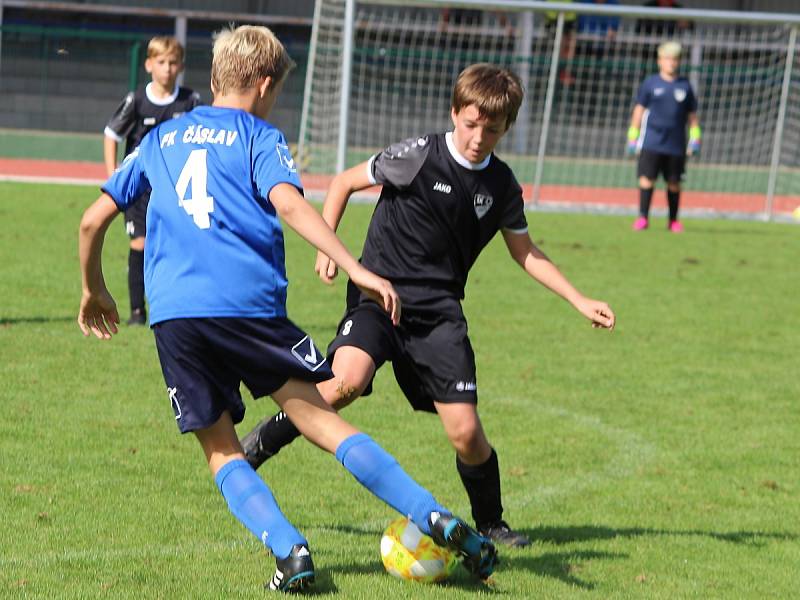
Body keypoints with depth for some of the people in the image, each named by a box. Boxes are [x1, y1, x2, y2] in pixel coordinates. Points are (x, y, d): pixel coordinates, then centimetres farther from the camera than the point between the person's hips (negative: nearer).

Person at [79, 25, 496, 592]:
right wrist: (357, 270, -18)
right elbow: (289, 204, -10)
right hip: (250, 306, -2)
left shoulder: (160, 139, 23)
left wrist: (94, 290, 39)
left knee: (221, 449, 11)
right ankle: (437, 519, -8)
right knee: (324, 421, 1)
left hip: (173, 313, 3)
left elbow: (93, 219, 24)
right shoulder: (259, 137, 9)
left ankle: (289, 548, -10)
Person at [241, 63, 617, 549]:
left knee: (465, 431, -6)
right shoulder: (419, 155, -8)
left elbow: (526, 253, 20)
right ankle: (266, 440, -6)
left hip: (439, 311, 3)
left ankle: (490, 522, 20)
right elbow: (344, 182, 3)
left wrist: (580, 301, 14)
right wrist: (327, 247, -7)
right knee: (347, 382, -32)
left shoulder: (502, 186, 5)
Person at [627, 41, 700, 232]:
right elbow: (639, 110, 7)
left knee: (674, 182, 5)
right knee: (647, 179, -9)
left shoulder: (685, 86, 9)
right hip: (651, 142, -1)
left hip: (676, 145, 1)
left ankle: (673, 220, 15)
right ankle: (643, 217, -7)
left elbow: (692, 115, 13)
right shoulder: (650, 83, 5)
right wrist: (633, 137, 4)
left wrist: (695, 139, 7)